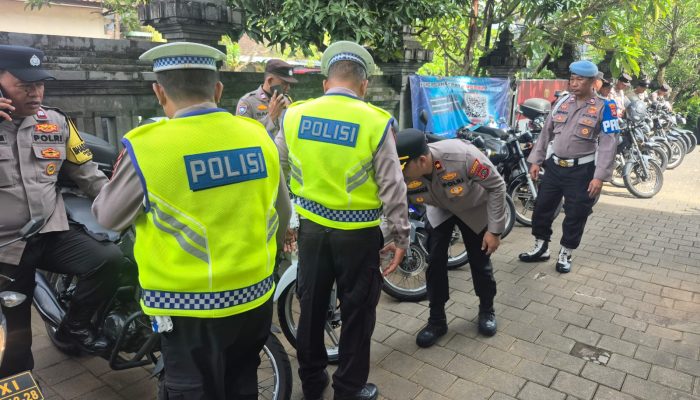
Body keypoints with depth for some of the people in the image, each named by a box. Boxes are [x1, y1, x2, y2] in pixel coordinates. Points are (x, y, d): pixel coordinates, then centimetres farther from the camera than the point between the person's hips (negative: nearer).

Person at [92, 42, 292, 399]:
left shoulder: (147, 146, -18)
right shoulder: (258, 136, -5)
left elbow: (109, 216, -1)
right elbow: (282, 214, 7)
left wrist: (119, 178, 19)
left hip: (192, 309, -4)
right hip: (256, 297, 4)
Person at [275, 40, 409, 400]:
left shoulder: (295, 115, -2)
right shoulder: (375, 122, -13)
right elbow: (392, 188, -11)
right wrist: (401, 237, -1)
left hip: (311, 227, 4)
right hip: (357, 233, -3)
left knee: (312, 304, 20)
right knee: (356, 311, 14)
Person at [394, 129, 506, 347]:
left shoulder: (463, 156, -42)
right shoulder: (402, 177, -33)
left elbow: (496, 186, -26)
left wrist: (495, 230, -22)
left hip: (474, 208, -2)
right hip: (440, 210, 2)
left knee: (480, 261, 5)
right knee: (434, 260, -5)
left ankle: (487, 310, 33)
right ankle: (437, 320, 14)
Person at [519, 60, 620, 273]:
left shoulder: (604, 107, -7)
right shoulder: (562, 102, 7)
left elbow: (609, 143, -12)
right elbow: (546, 132, 12)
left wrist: (599, 176, -19)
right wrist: (536, 160, 8)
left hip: (582, 170, -4)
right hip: (554, 166, 5)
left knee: (575, 215, 5)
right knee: (542, 208, 9)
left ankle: (565, 255, 23)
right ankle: (541, 248, 26)